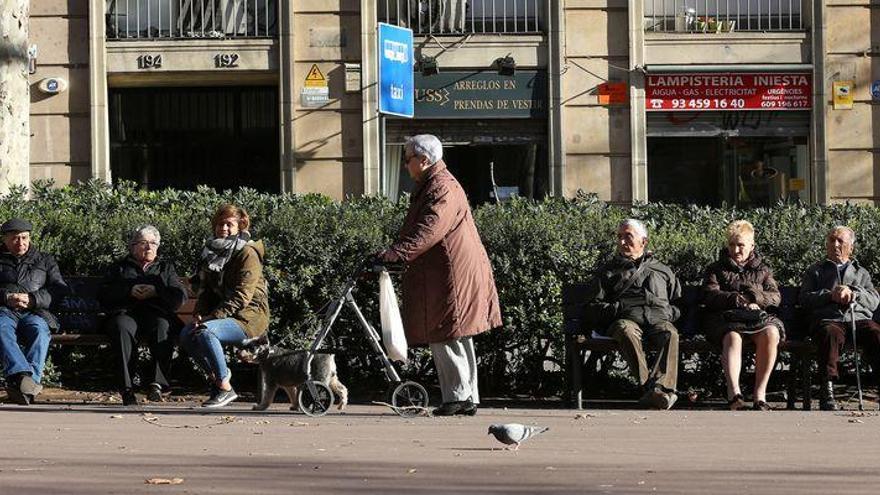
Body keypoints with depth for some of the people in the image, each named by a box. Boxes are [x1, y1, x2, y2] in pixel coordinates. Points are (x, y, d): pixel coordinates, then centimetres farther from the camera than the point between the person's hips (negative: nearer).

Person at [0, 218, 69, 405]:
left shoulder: (45, 261, 26)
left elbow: (59, 289, 12)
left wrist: (33, 299, -5)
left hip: (35, 312, 1)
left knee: (39, 329, -37)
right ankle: (22, 375, -59)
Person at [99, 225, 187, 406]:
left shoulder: (165, 267, 29)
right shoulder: (120, 267, 27)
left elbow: (180, 296, 13)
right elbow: (103, 294, 12)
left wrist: (156, 291, -3)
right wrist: (130, 290, -3)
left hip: (157, 313, 1)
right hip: (126, 313, -1)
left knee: (163, 327, -37)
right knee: (122, 327, -38)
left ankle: (156, 384, -44)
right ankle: (127, 388, -43)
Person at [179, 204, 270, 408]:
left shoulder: (247, 254, -11)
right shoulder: (213, 252, 14)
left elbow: (241, 297, -19)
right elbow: (206, 290, 14)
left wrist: (212, 317, -24)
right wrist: (199, 314, -6)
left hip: (249, 317, -8)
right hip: (225, 315, 8)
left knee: (206, 332, -31)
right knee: (186, 334, -13)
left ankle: (225, 387, -23)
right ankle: (217, 375, 1)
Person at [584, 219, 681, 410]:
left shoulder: (662, 270, 33)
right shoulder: (608, 271, 29)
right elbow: (593, 307, 18)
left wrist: (672, 312, 8)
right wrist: (616, 309, -1)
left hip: (659, 320, 1)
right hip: (626, 319, -1)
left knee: (670, 334, -36)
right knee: (627, 332, -40)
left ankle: (659, 388, -53)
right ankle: (647, 385, -50)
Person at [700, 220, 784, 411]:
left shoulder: (762, 269, 27)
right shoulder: (716, 269, 22)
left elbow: (776, 297, 14)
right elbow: (709, 296, 6)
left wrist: (754, 296, -5)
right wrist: (737, 300, -7)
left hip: (757, 316, 2)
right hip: (726, 317, -2)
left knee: (771, 334, -35)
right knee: (732, 337, -39)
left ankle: (760, 394, -36)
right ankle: (734, 392, -57)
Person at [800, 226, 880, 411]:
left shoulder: (861, 273, 33)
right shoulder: (814, 271, 29)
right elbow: (805, 299, 13)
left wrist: (853, 293, -3)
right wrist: (830, 295, -4)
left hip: (859, 318, 2)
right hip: (828, 319, -2)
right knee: (831, 334, -40)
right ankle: (827, 392, -44)